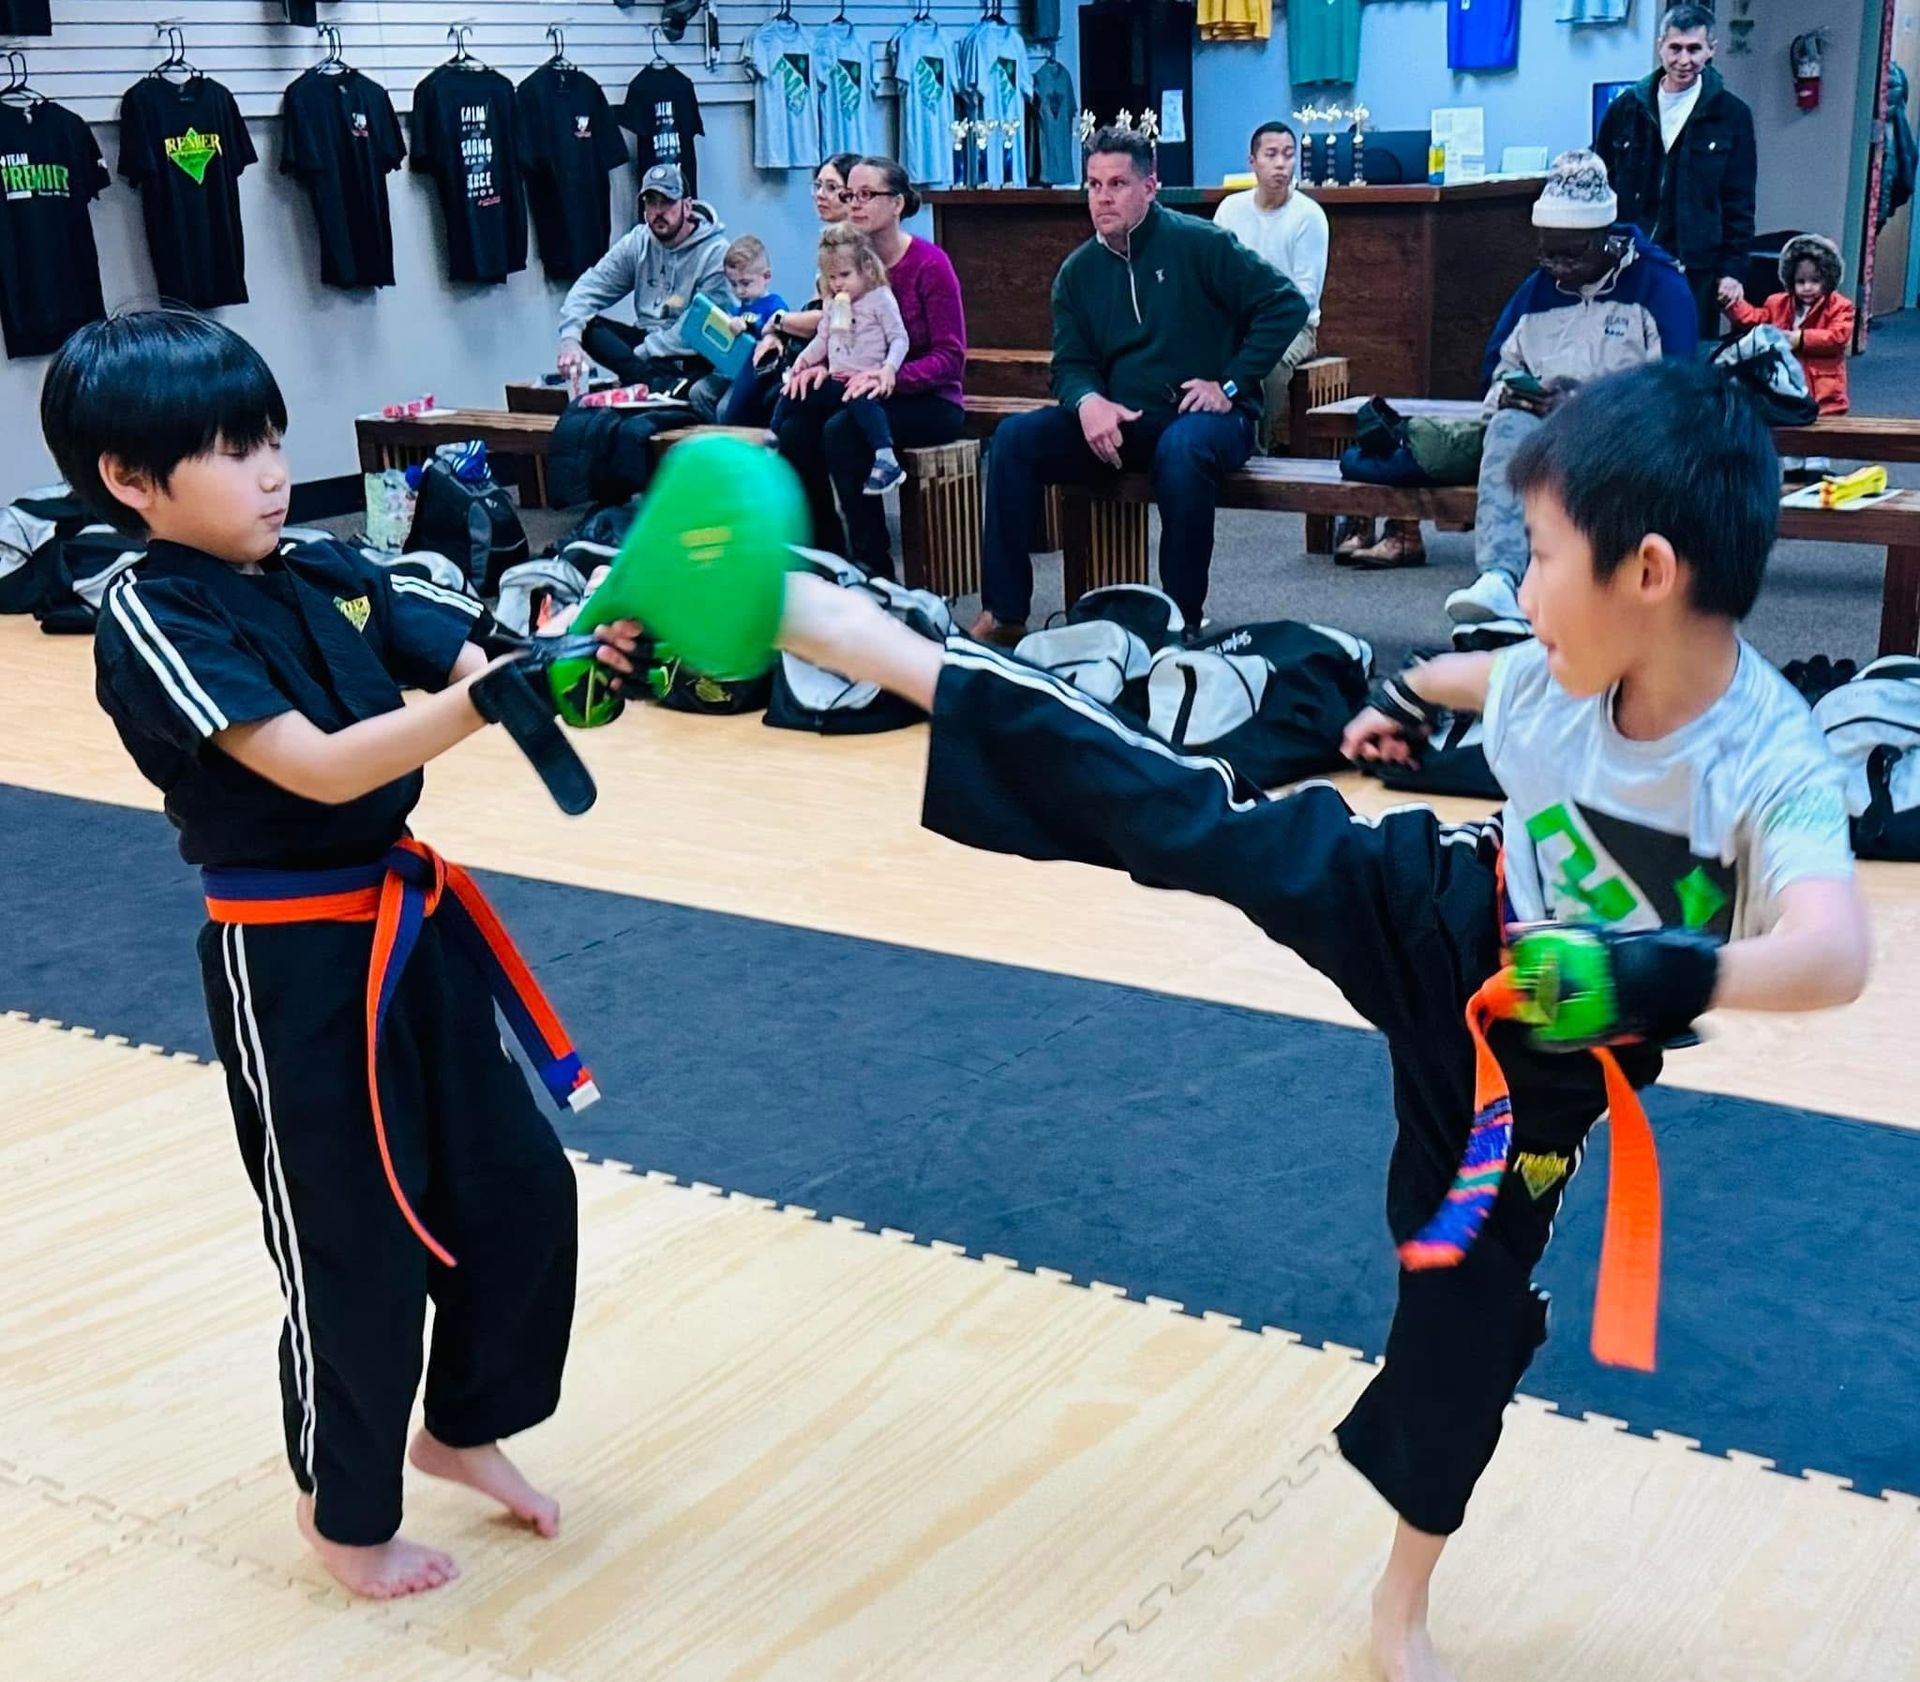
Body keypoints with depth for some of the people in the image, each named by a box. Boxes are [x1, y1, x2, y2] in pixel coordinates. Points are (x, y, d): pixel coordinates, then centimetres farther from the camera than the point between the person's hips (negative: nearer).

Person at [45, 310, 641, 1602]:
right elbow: (320, 766, -27)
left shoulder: (329, 576, 5)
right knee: (355, 1249, 6)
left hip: (413, 918, 7)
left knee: (519, 1189, 15)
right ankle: (348, 1515, 30)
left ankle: (464, 1425, 39)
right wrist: (493, 696, -37)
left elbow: (478, 652, -3)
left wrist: (582, 652, -24)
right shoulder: (152, 621, -16)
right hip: (296, 966, -7)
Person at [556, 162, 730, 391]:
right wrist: (570, 338, -23)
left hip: (690, 353, -6)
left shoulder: (715, 252, -13)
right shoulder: (637, 242, 3)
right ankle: (659, 383, -40)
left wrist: (638, 354, -22)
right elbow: (589, 289, -3)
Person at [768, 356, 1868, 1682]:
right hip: (1432, 915, 3)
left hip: (1533, 1060, -2)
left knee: (1468, 1316, 8)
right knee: (1177, 819, -9)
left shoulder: (1773, 768, -32)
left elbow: (1836, 955, -50)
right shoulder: (1568, 676, -16)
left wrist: (1668, 974, -65)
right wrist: (1415, 687, 28)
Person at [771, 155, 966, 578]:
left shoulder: (929, 264, -12)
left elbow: (951, 357, -14)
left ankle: (873, 563, -21)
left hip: (929, 401, -5)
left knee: (842, 430, -31)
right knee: (791, 429, -21)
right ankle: (824, 554, -8)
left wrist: (893, 377, -29)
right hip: (862, 395, 6)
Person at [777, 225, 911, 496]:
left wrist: (889, 369, -23)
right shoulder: (833, 304, 21)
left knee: (859, 402, -39)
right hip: (835, 380, 8)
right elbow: (822, 339, 29)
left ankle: (887, 461, -49)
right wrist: (804, 359, 12)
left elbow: (899, 339, -7)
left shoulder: (881, 298, -2)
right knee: (792, 394, 3)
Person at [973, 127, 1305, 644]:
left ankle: (1181, 620, -26)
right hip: (1120, 423, 5)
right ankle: (1004, 615, -15)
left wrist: (1232, 384, -12)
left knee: (1182, 448, -40)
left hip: (1205, 418, -5)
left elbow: (1286, 304, -8)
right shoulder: (1078, 272, 10)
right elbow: (1070, 365, 9)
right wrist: (1087, 402, -15)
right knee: (1015, 437, -16)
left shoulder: (1198, 243, -6)